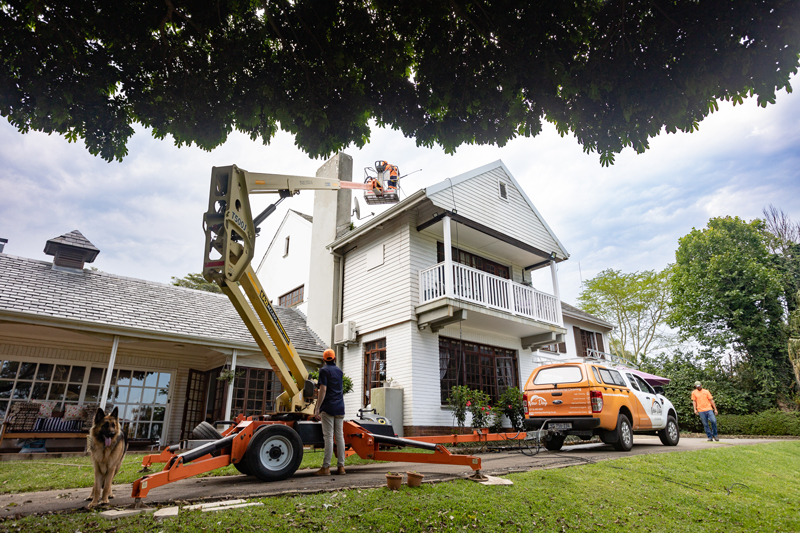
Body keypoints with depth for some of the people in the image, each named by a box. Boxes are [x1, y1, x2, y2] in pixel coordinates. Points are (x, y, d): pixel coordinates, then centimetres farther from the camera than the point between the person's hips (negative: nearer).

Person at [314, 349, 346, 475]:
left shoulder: (324, 370, -4)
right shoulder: (339, 371, 15)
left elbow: (323, 390, -14)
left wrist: (317, 408, -13)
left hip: (328, 408, -6)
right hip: (340, 408, 6)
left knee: (328, 437, -5)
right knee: (340, 436, 7)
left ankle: (326, 467, -2)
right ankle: (341, 466, 9)